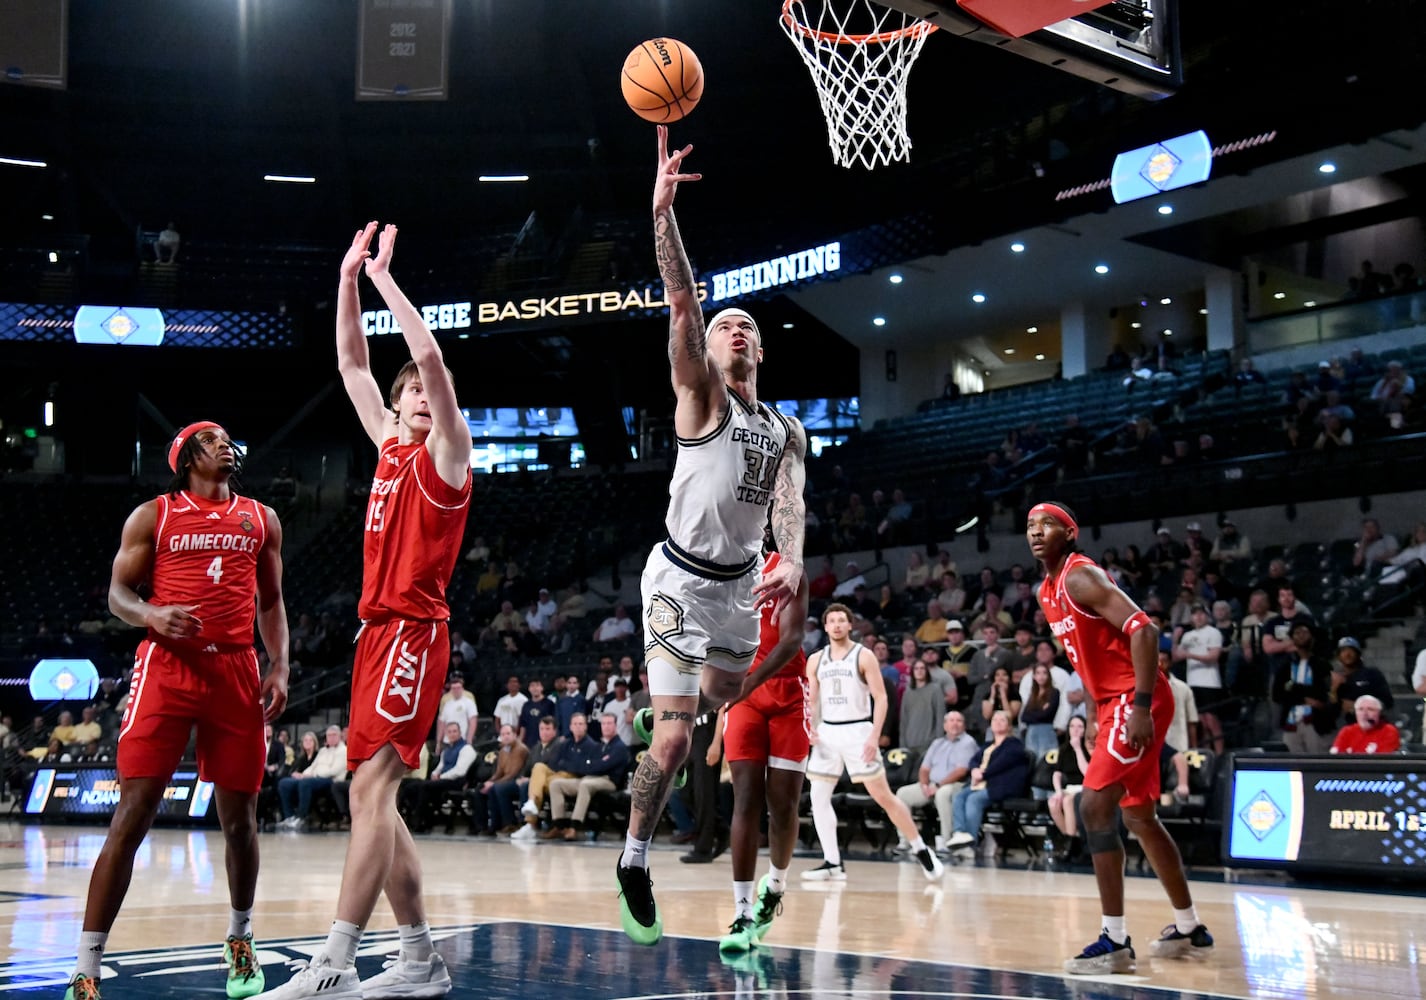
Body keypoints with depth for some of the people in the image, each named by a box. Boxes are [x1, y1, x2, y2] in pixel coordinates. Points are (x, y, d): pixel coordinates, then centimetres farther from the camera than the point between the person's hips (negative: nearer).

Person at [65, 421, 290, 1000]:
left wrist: (279, 667, 6)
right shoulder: (153, 516, 8)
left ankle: (240, 941, 29)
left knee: (239, 817, 7)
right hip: (167, 666, -3)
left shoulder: (261, 519, 16)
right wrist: (152, 615, -16)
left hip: (236, 671, 3)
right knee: (132, 816, -10)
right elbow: (118, 593, 6)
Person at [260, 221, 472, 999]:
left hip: (413, 629, -8)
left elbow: (430, 357, -12)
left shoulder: (446, 450, 1)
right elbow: (352, 363, 23)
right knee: (373, 795, 6)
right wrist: (349, 278, 17)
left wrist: (385, 276, -6)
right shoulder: (389, 444, 19)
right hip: (378, 629, 8)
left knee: (372, 785, -18)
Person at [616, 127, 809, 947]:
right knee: (674, 735, -12)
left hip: (740, 585, 6)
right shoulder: (701, 397, -7)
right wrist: (663, 214, -32)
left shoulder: (788, 432, 7)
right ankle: (635, 861, 5)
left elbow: (789, 502, -9)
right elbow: (683, 305, -21)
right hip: (683, 579, -6)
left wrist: (792, 564, -29)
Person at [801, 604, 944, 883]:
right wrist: (809, 729, -4)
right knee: (818, 797, -1)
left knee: (882, 795, -5)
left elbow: (881, 697, -7)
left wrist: (874, 736, -16)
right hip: (827, 732, 5)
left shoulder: (863, 656, -4)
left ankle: (921, 850, 7)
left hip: (857, 731, -5)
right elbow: (811, 700, 14)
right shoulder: (816, 659, 9)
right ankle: (833, 863, 6)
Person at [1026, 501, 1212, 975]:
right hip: (1115, 702, 11)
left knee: (1093, 805, -17)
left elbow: (1142, 630, -24)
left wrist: (1140, 705, -29)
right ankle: (1189, 929, 30)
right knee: (1139, 816, 17)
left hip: (1136, 700, -11)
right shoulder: (1048, 592, 14)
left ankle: (1115, 941, -14)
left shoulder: (1080, 576, -15)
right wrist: (1100, 710, 21)